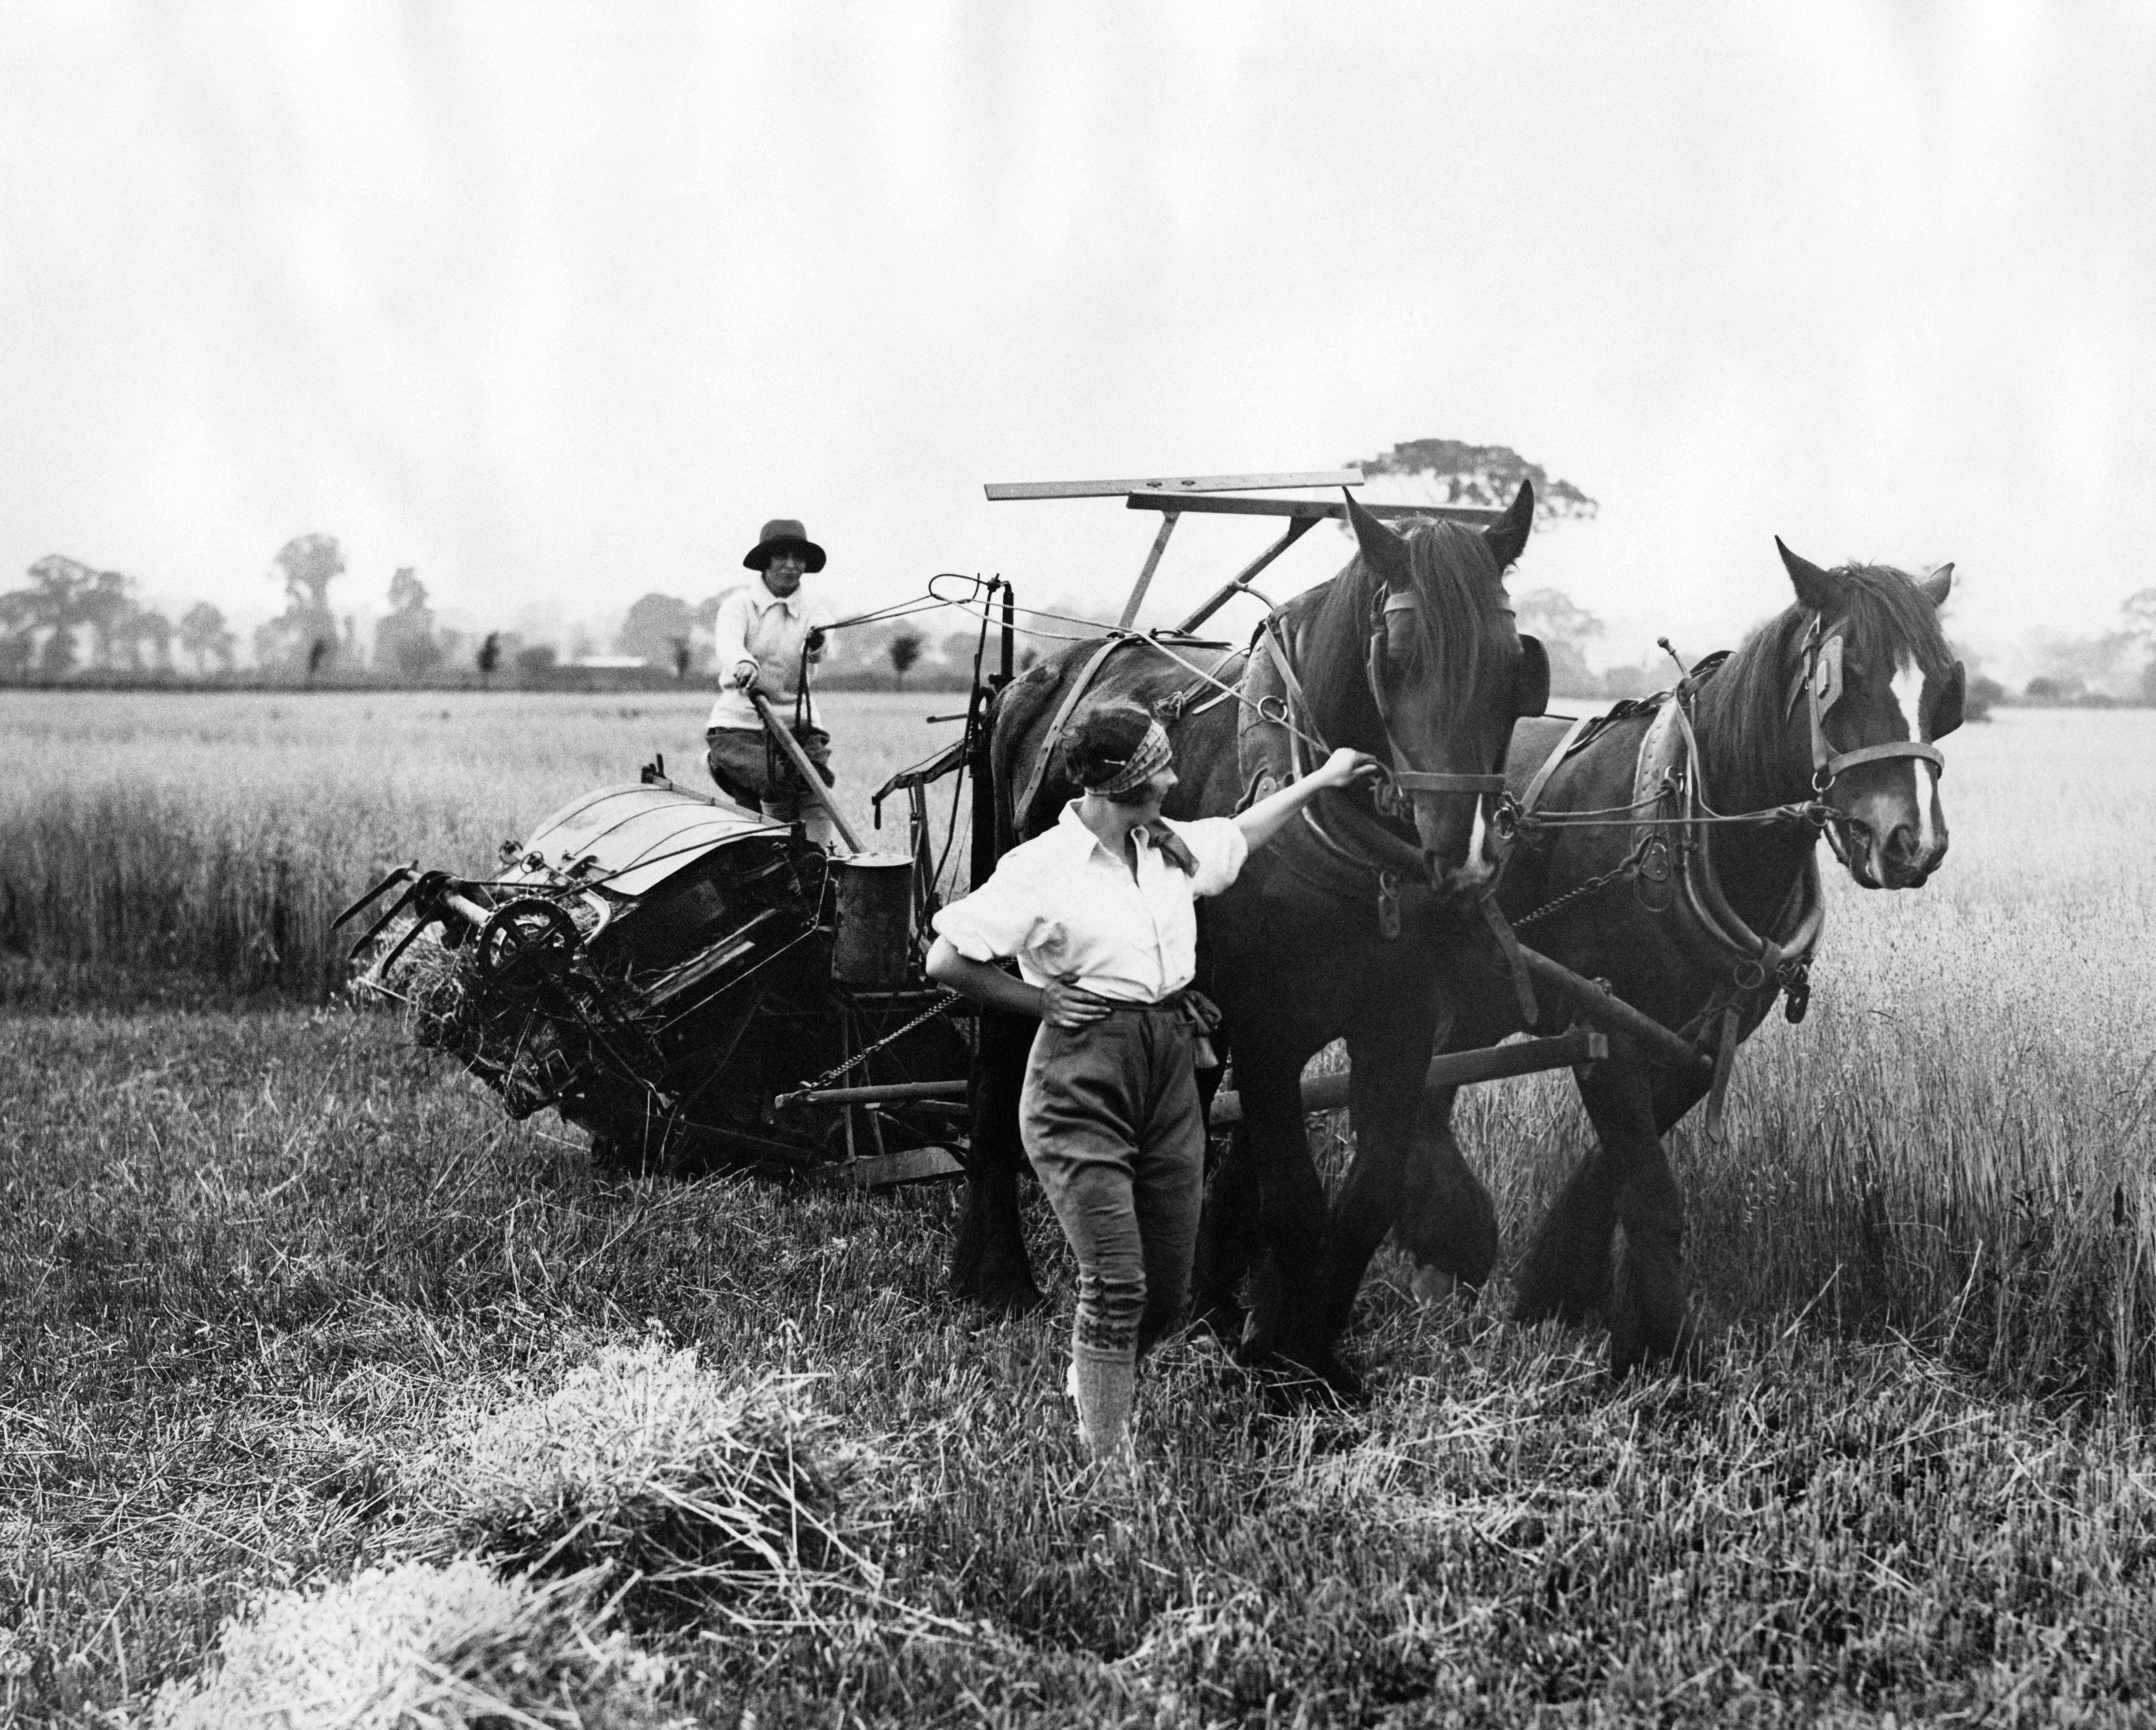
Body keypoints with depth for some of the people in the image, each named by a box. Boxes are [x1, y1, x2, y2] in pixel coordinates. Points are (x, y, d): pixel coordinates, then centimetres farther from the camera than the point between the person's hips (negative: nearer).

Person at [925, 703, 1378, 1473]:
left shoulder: (1171, 848, 8)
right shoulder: (1042, 869, -13)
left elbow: (1239, 836, 30)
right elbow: (946, 961, -11)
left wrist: (1321, 779, 37)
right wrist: (1039, 1001, -10)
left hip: (1171, 1073, 7)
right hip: (1083, 1083, -7)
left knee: (1168, 1290, 10)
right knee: (1116, 1285, -10)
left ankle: (1094, 1381, 39)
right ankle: (1108, 1468, 0)